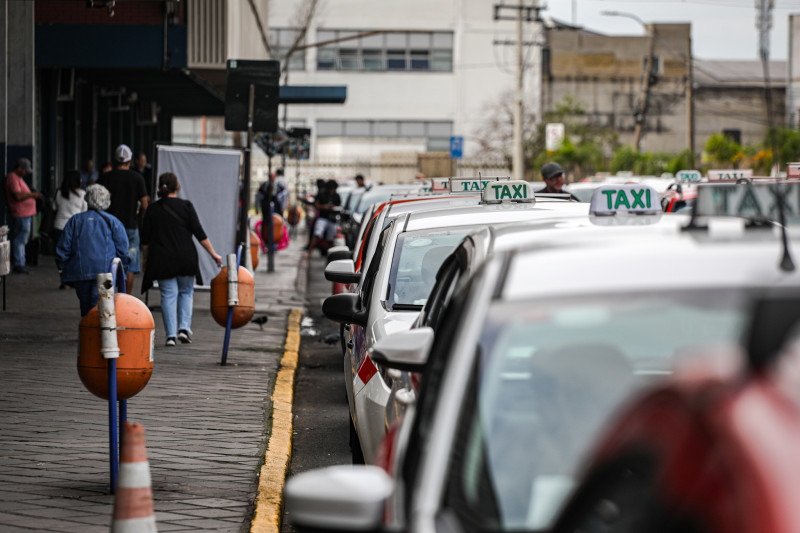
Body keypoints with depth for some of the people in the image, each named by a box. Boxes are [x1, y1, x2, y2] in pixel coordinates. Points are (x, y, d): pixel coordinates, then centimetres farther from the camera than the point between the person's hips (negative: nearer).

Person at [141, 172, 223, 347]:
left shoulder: (152, 209, 3)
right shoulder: (186, 206, -3)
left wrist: (145, 259, 18)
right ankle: (184, 327, 1)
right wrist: (213, 254, 1)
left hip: (162, 259, 1)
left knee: (168, 295, 3)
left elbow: (145, 239, 5)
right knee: (186, 292, 15)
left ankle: (171, 334, -6)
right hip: (185, 258, -1)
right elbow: (199, 234, -5)